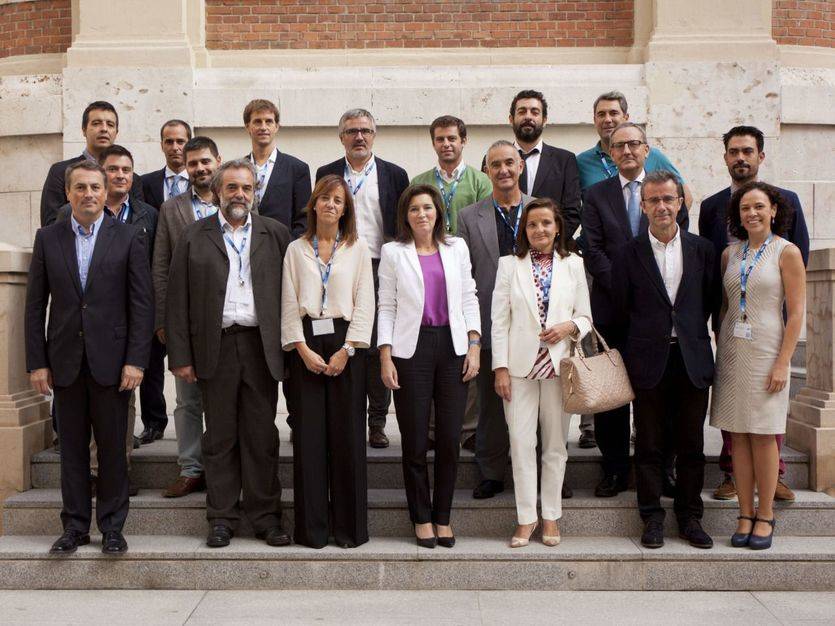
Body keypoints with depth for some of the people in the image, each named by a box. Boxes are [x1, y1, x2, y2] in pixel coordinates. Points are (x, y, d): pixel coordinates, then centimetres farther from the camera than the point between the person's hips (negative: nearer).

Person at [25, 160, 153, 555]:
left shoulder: (128, 238, 0)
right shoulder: (47, 239, 6)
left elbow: (142, 303, -3)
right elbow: (36, 305, 6)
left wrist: (136, 360, -10)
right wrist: (36, 362, 0)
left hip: (111, 359, -2)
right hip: (65, 361, 2)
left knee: (112, 447, 5)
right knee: (72, 447, 9)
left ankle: (111, 527, 16)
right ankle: (75, 526, 20)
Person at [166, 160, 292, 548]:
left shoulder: (275, 234, 8)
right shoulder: (194, 237, 7)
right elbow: (177, 299, 3)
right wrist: (180, 356, -3)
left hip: (260, 346, 0)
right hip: (215, 348, 0)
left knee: (262, 436, 4)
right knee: (220, 438, 6)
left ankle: (265, 516, 14)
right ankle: (222, 519, 16)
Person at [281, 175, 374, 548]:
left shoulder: (358, 249, 8)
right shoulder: (296, 249, 10)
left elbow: (364, 303, 2)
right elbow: (289, 304, 5)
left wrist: (346, 350, -8)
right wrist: (303, 349, -7)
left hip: (345, 343, -1)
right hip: (305, 345, 1)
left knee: (347, 434, -1)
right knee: (308, 435, 0)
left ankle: (350, 526, 8)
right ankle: (312, 527, 8)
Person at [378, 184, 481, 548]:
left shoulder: (456, 248, 12)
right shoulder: (393, 252, 6)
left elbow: (469, 299, 11)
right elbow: (386, 307, 4)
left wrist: (474, 346, 1)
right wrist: (385, 357, -5)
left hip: (452, 347, 2)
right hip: (412, 348, -2)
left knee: (450, 439, 3)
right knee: (415, 441, 2)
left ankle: (443, 517, 17)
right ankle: (422, 518, 16)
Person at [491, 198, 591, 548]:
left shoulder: (573, 265, 9)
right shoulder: (510, 265, 5)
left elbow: (585, 317, 11)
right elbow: (499, 321, 2)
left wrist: (569, 327, -11)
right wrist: (500, 368, -5)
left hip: (559, 365, 1)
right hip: (520, 366, -1)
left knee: (555, 444, 7)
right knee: (522, 443, -2)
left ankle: (551, 516, 18)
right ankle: (526, 518, 8)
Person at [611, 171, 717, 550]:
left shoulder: (702, 249, 6)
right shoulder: (628, 254, 1)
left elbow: (709, 302, 9)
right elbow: (622, 308, 4)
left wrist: (690, 333, 3)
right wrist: (648, 335, 3)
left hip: (693, 358, 2)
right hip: (648, 360, -1)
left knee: (691, 444, 8)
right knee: (649, 444, 5)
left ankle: (690, 518, 20)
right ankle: (652, 518, 15)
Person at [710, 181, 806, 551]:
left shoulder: (787, 252, -3)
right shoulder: (730, 253, 9)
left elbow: (795, 313, -7)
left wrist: (782, 363, -12)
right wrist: (720, 348, 8)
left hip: (766, 351, -4)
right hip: (731, 350, 4)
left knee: (763, 435, 0)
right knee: (738, 436, 5)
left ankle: (765, 516, 11)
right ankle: (745, 516, 13)